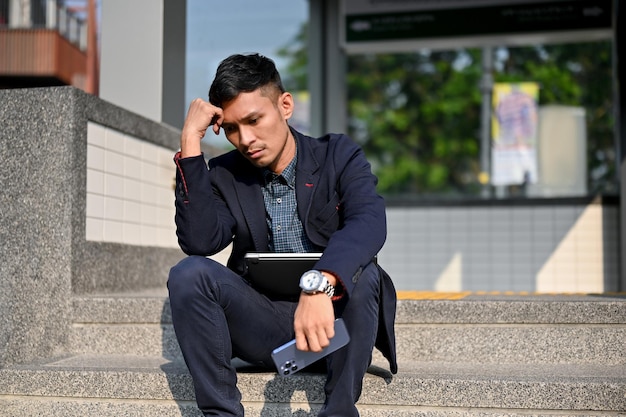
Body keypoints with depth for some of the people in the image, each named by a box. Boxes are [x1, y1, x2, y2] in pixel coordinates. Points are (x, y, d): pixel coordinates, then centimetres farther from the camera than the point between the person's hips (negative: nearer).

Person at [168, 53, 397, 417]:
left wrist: (320, 287, -42)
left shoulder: (339, 157, -2)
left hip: (330, 322, -2)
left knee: (363, 273, -32)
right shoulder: (225, 176, 6)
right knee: (189, 274, -22)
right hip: (261, 328, 2)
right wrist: (191, 141, -14)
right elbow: (198, 242, -13)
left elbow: (369, 224, -23)